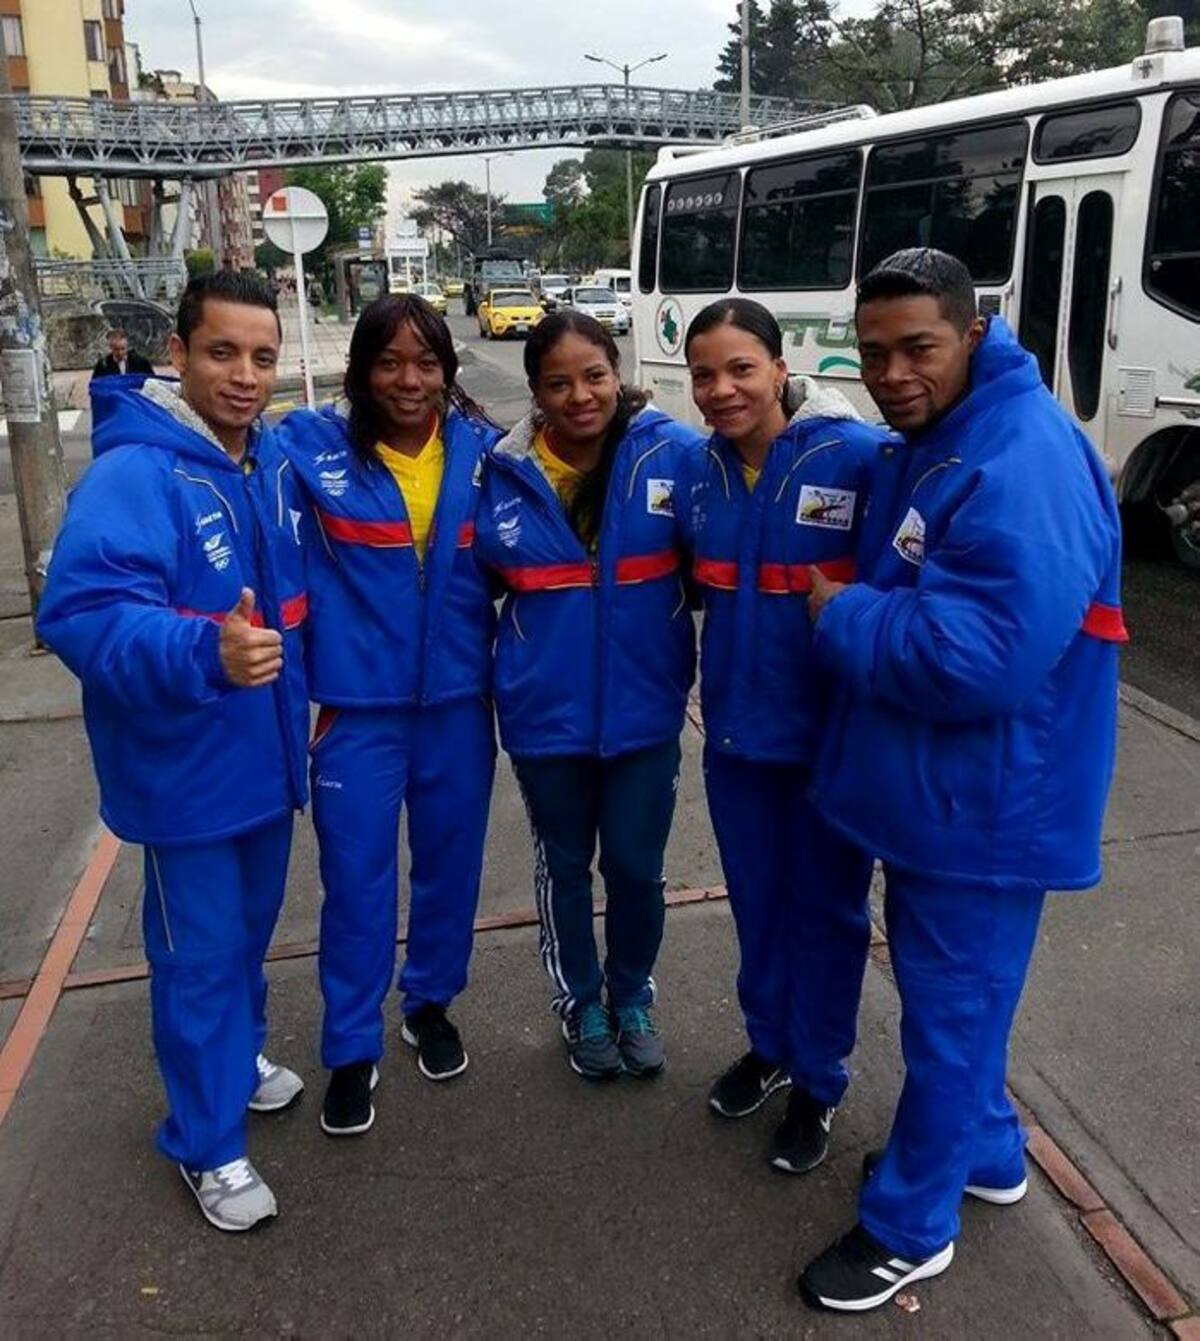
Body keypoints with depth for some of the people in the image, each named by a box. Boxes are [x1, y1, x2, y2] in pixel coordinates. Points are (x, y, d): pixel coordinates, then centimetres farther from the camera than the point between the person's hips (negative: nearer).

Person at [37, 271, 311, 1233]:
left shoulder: (275, 463, 3)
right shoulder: (133, 475, -23)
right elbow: (81, 613, -34)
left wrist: (305, 687, 19)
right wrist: (205, 653, -49)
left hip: (265, 752, 7)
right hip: (186, 768, -7)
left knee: (251, 925, 24)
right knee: (200, 954, 7)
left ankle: (239, 1052, 49)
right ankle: (208, 1144, 26)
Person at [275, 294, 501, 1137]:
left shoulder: (484, 451, -1)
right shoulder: (312, 449, -8)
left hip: (459, 702, 3)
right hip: (359, 707, -2)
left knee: (450, 861, 17)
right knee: (357, 878, 7)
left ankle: (431, 1003, 42)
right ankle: (352, 1049, 27)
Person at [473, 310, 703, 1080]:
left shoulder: (675, 452, -10)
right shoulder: (506, 470, -6)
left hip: (644, 707, 0)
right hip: (546, 711, 1)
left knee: (637, 867, 13)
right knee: (564, 867, 17)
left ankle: (632, 997, 40)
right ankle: (581, 1003, 41)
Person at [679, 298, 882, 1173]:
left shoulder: (862, 456, -17)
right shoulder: (701, 472, 1)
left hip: (836, 733, -4)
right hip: (738, 729, 5)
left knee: (826, 909, 12)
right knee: (756, 899, 20)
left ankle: (819, 1085, 33)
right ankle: (769, 1044, 43)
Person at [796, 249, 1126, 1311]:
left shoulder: (1025, 462, -25)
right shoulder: (923, 446, 7)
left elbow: (978, 657, -33)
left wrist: (841, 617, -20)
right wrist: (857, 614, 2)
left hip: (981, 804, -10)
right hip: (928, 786, 10)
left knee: (949, 1008, 7)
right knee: (941, 989, 24)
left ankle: (911, 1226, 28)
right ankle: (984, 1153, 47)